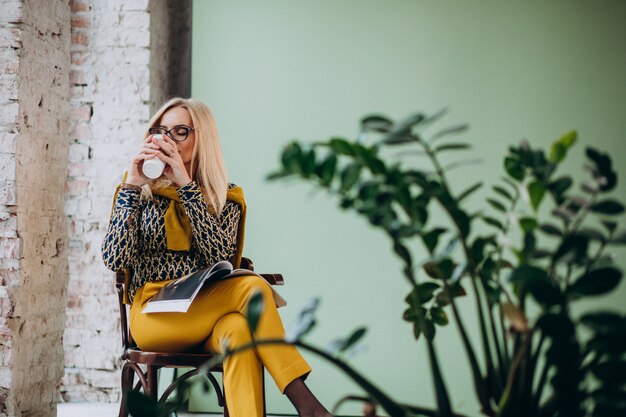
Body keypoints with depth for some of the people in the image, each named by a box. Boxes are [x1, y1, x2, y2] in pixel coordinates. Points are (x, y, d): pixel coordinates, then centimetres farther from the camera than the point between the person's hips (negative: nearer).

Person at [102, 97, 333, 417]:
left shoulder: (226, 196, 10)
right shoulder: (140, 191, 9)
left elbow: (220, 255, -11)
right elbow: (115, 260, -6)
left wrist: (185, 184, -15)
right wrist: (132, 187, -9)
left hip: (207, 313, 2)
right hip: (154, 315, -2)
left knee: (238, 330, -38)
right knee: (252, 286, -30)